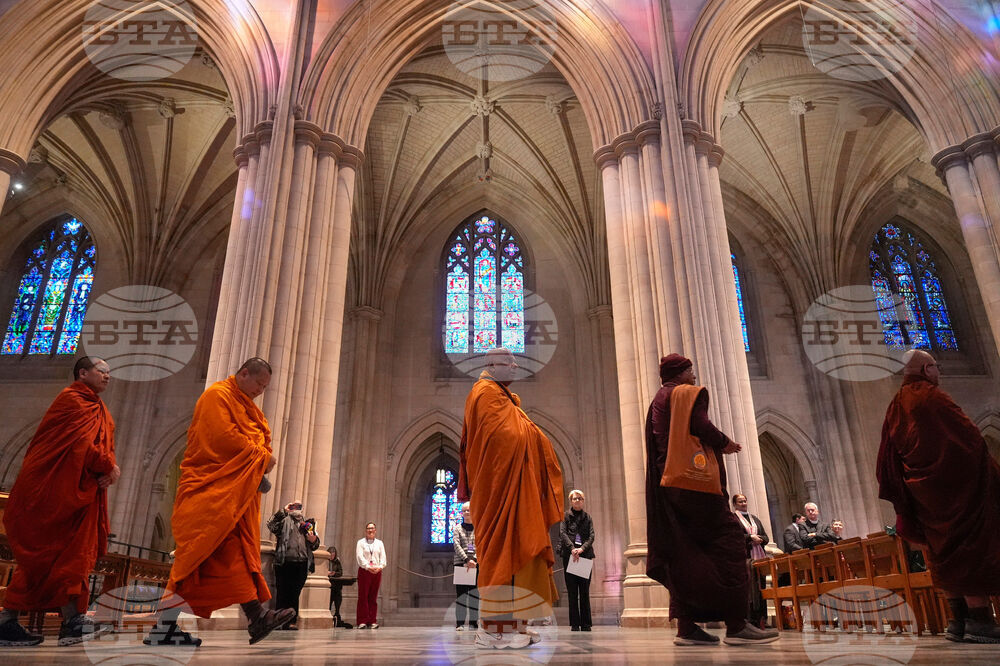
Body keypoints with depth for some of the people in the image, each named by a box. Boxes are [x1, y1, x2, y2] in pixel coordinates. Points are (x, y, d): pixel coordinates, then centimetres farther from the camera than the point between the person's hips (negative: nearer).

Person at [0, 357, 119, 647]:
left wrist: (107, 469, -9)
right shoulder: (71, 398, -8)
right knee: (45, 555, -5)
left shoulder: (101, 410, 19)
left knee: (76, 555, 4)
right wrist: (109, 467, -11)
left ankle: (72, 621, 5)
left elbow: (105, 446, 11)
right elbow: (82, 443, -18)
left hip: (82, 493, 9)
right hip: (53, 491, -9)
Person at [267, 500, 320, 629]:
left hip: (302, 564, 3)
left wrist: (313, 539, 0)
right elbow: (271, 525, -10)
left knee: (295, 594, 4)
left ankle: (291, 621, 8)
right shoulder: (285, 520, 11)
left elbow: (315, 545, 23)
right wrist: (283, 511, -11)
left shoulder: (308, 523, 22)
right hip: (285, 562, -3)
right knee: (282, 593, -2)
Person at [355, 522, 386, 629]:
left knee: (373, 597, 2)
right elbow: (360, 557, -5)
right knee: (363, 596, -6)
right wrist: (368, 567, -18)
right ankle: (362, 621, -4)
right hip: (364, 571, -2)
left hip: (377, 572, 3)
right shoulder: (361, 542, 8)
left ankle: (372, 621, 4)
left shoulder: (379, 543, 16)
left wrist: (379, 567, -11)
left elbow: (383, 557, 8)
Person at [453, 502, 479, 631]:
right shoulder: (458, 528, 9)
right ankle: (460, 622, 2)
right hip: (460, 562, 0)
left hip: (476, 564, 0)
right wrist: (466, 559, -17)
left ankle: (473, 622, 6)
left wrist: (475, 560, -15)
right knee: (461, 593, -2)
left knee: (474, 594, 1)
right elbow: (457, 545, -4)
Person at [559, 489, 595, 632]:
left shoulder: (587, 517, 15)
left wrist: (582, 548, -15)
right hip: (569, 556, -1)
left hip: (585, 555, 1)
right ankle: (575, 624, 2)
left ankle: (586, 623, 5)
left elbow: (592, 536, 3)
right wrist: (572, 548, -21)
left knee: (585, 590, 1)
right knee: (572, 591, -1)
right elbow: (563, 533, -4)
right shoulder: (566, 516, 9)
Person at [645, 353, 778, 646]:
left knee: (683, 554, 5)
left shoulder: (658, 401, 24)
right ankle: (736, 624, -14)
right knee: (728, 541, -8)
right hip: (694, 479, -9)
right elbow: (700, 425, -15)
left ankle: (686, 627, 0)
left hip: (667, 484, 9)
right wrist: (726, 443, 3)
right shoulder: (691, 392, 1)